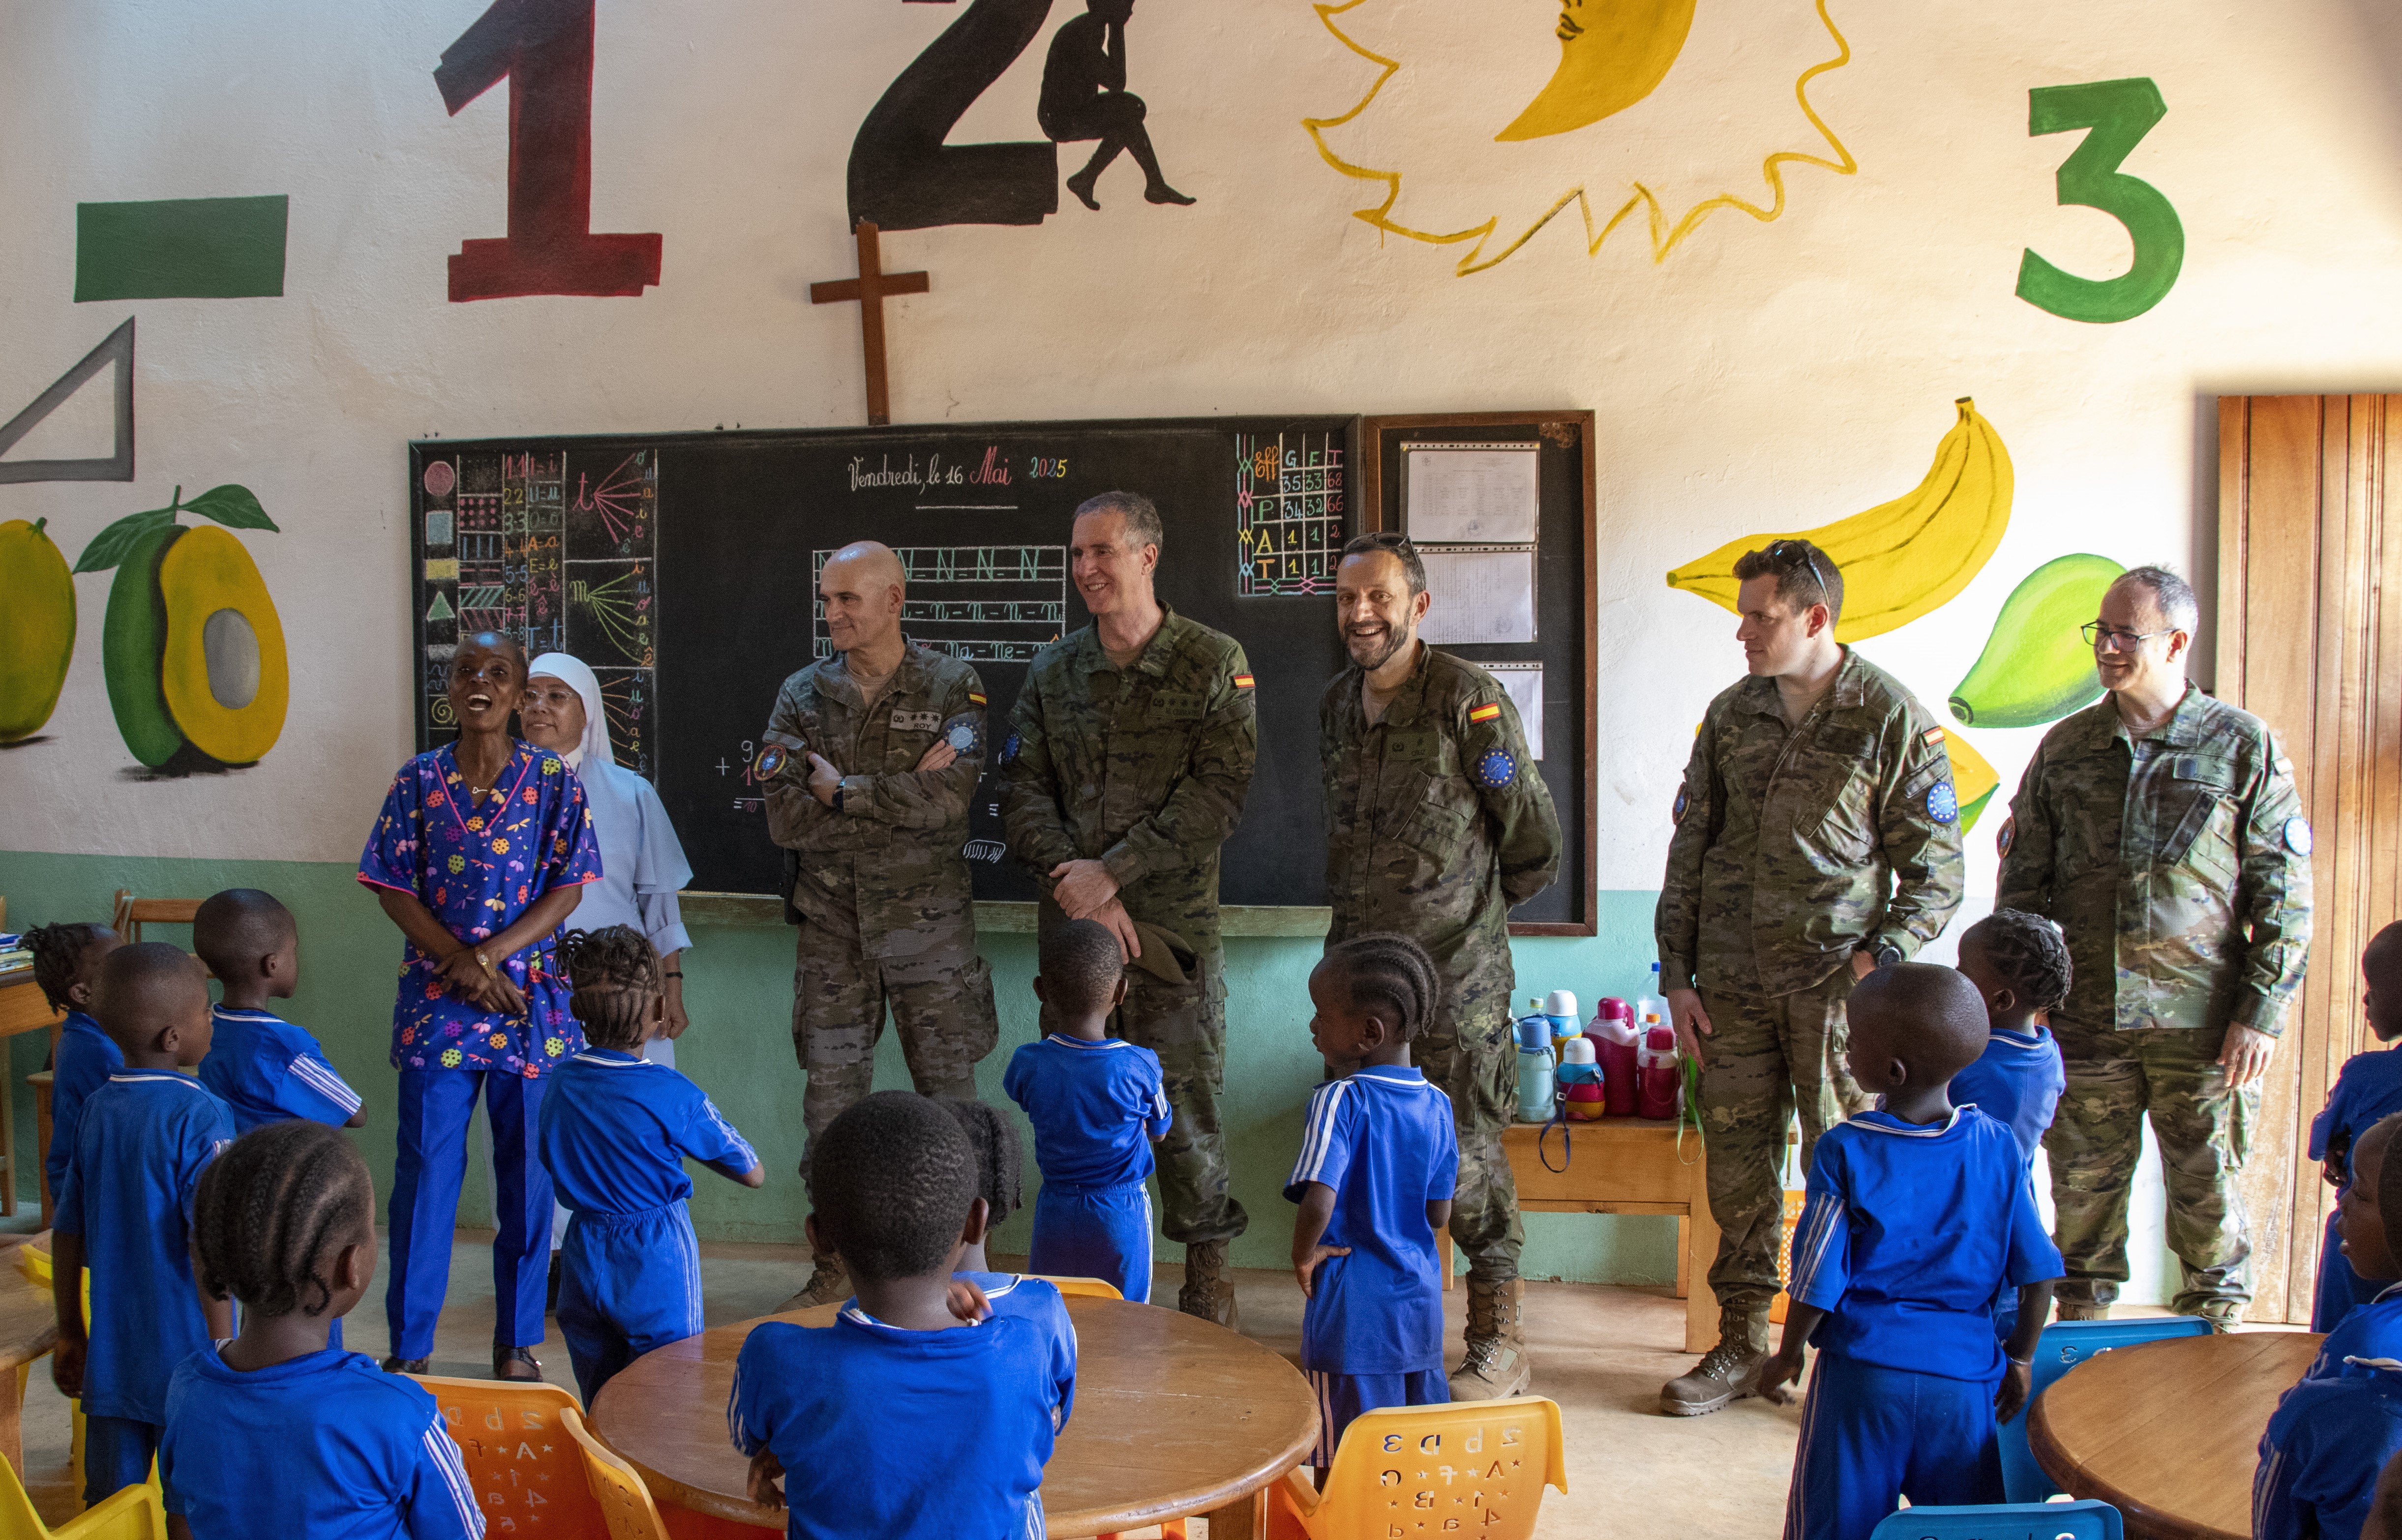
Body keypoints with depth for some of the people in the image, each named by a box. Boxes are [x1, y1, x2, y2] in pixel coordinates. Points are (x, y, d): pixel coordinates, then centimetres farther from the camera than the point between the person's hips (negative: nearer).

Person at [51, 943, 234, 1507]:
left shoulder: (96, 1110, 2)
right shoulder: (201, 1114, -17)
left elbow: (67, 1232, 7)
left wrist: (69, 1333, 18)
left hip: (110, 1355, 5)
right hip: (185, 1355, -5)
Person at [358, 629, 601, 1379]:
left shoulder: (553, 780, 0)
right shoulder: (419, 781, 4)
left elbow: (569, 887, -3)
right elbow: (394, 888, 2)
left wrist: (493, 956, -14)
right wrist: (461, 960, -11)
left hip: (530, 1000, -1)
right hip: (435, 1002, 1)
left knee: (527, 1173, 5)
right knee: (426, 1169, 4)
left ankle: (517, 1341, 18)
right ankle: (410, 1343, 16)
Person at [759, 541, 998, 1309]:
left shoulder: (952, 687, -2)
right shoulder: (802, 695, 5)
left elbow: (949, 797, -17)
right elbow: (786, 816, -7)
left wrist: (843, 790, -12)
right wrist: (902, 796, -14)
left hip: (927, 918, -2)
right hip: (831, 922, 3)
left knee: (948, 1088, 4)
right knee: (831, 1092, 6)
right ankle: (833, 1268, 18)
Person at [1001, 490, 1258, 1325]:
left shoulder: (1214, 663, 0)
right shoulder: (1052, 671, 11)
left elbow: (1219, 794, -9)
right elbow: (1023, 788, 6)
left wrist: (1110, 870, -13)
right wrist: (1076, 883, -10)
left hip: (1172, 919, -3)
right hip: (1071, 918, 4)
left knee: (1182, 1097, -1)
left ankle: (1207, 1272, 13)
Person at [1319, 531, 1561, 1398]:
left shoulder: (1468, 699, -10)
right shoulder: (1337, 705, 11)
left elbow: (1533, 835, -1)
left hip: (1455, 972, -6)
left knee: (1467, 1155, -2)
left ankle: (1501, 1346, 10)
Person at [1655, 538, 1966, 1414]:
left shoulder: (1892, 719, -3)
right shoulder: (1732, 713, 9)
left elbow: (1937, 871, -2)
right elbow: (1690, 849, 13)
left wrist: (1879, 959, -16)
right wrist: (1677, 977, 8)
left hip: (1835, 982, -4)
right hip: (1732, 983, 4)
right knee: (1737, 1162, 8)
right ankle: (1741, 1344, 20)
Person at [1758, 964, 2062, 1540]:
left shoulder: (1845, 1152, -13)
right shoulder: (1999, 1148, -5)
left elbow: (1817, 1282, -9)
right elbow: (2038, 1274, 0)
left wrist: (1788, 1356, 8)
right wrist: (2020, 1357, 15)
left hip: (1863, 1370, -2)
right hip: (1965, 1371, 2)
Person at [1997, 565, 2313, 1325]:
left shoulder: (2243, 745, 0)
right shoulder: (2065, 748, 7)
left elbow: (2285, 894, 0)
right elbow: (2022, 881, 10)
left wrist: (2260, 1012, -6)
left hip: (2202, 1022, -2)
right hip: (2086, 1017, 2)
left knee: (2207, 1186, 7)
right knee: (2085, 1184, 8)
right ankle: (2082, 1330, 23)